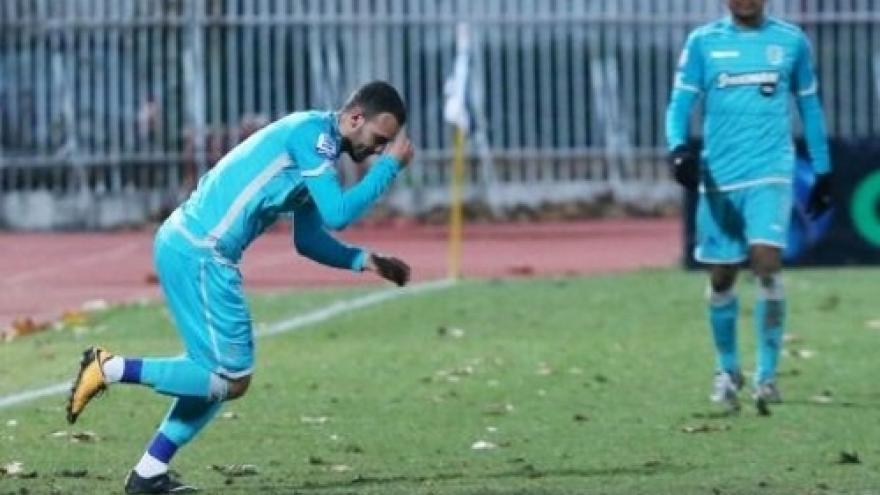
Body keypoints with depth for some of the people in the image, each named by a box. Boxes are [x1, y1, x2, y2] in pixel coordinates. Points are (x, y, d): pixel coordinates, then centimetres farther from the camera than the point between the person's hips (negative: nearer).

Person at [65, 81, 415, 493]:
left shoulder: (316, 147, 20)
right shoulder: (313, 132, -10)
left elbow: (308, 240, 26)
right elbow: (337, 214, -17)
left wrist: (366, 261, 16)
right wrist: (390, 166, -7)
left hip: (185, 246, 10)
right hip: (199, 254, -10)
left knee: (216, 375, 16)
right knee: (231, 380, -7)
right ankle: (111, 368, -7)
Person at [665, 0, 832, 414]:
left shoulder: (792, 41, 6)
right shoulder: (703, 42, 4)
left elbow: (809, 107, 15)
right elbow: (680, 103, 1)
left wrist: (822, 171, 16)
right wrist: (678, 147, -19)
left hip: (771, 174, -1)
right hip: (719, 176, 1)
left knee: (767, 263, -19)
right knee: (721, 277, 7)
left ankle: (767, 375, -14)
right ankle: (727, 370, 28)